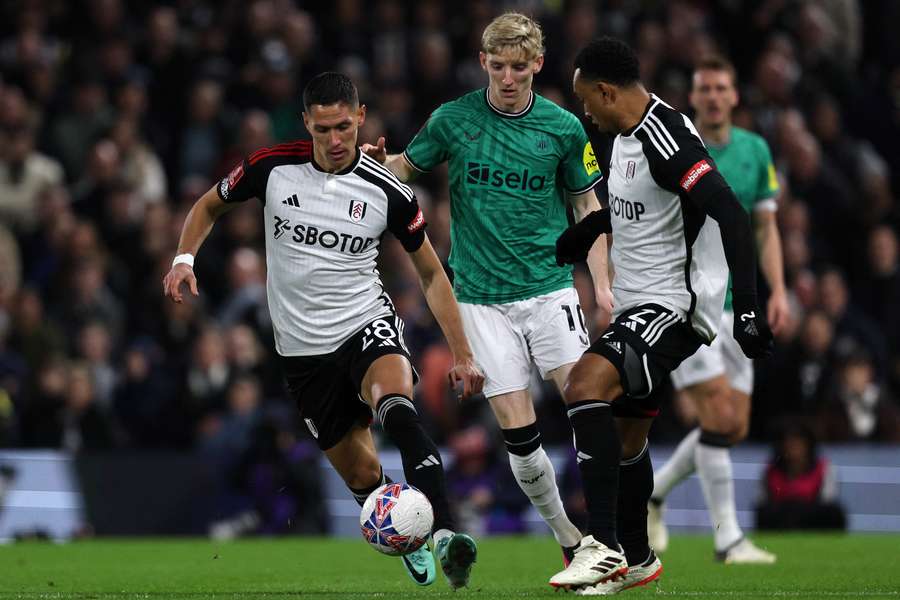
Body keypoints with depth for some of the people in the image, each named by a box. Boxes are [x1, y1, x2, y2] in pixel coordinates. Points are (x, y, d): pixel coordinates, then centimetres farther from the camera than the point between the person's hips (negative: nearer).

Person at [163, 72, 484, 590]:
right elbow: (209, 205, 13)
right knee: (362, 475, 3)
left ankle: (446, 535, -45)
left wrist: (462, 353, -3)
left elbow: (432, 274, 3)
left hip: (367, 324, -2)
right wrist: (185, 258, -6)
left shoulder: (387, 191, -8)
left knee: (397, 407, -35)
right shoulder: (272, 168, -7)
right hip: (303, 348, 2)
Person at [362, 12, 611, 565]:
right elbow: (407, 167, 13)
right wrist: (378, 162, -11)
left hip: (550, 289, 0)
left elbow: (587, 203, 10)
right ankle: (566, 536, 13)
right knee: (519, 431, -3)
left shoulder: (563, 128, 1)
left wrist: (602, 284, 2)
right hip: (482, 298, 0)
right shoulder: (453, 120, -1)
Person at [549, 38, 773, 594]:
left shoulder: (666, 138, -21)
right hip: (638, 305, 10)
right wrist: (582, 232, 41)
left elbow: (731, 215, -28)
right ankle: (637, 560, 33)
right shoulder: (627, 137, 11)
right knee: (625, 434, 18)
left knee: (586, 386, -27)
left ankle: (604, 546, -27)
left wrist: (747, 308, -32)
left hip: (673, 307, -10)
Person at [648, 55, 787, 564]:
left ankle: (654, 492, 27)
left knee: (735, 429, 5)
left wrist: (778, 290, 3)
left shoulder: (755, 150, 9)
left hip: (735, 305, 6)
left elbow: (766, 226, 13)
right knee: (720, 418, -14)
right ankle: (728, 537, -7)